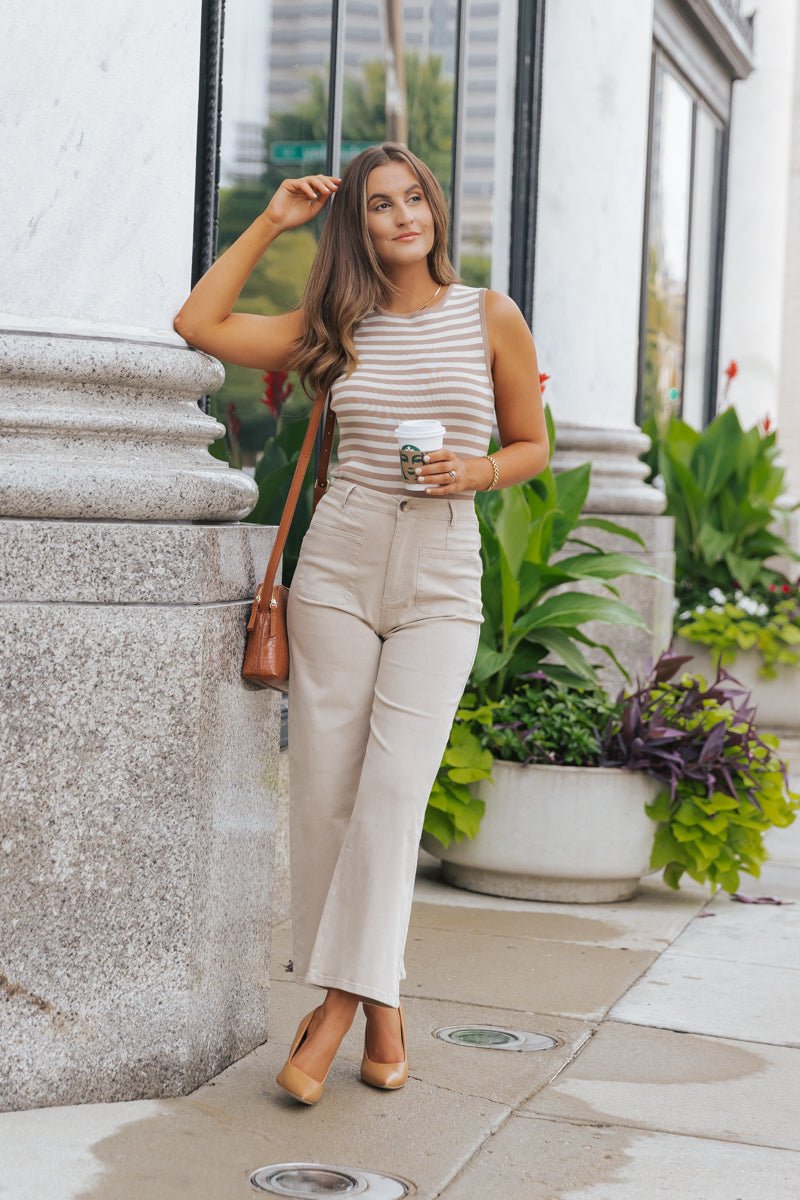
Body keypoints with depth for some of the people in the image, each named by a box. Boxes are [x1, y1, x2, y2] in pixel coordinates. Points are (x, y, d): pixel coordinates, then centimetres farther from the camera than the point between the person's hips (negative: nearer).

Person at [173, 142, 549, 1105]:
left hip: (441, 580, -2)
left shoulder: (492, 318, 6)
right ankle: (380, 1005, 12)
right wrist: (272, 220, 10)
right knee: (324, 790, -1)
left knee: (392, 789, -13)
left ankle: (339, 1009, -6)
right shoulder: (338, 327, 9)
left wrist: (477, 470, -9)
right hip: (338, 566, 2)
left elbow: (532, 446, 12)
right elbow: (200, 323, 8)